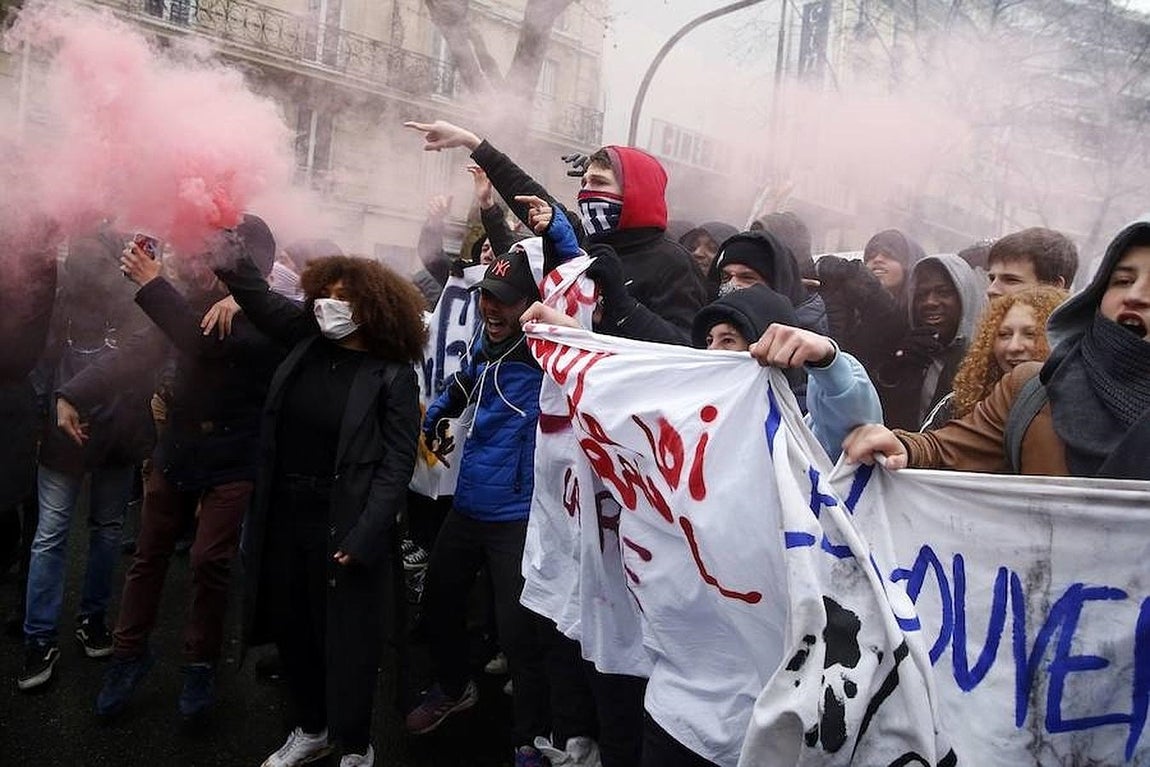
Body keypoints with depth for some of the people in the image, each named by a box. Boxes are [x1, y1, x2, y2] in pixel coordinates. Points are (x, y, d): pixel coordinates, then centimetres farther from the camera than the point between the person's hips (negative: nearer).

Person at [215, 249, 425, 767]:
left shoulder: (392, 374, -11)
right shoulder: (307, 341, 3)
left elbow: (397, 462, -13)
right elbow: (256, 293, 9)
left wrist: (363, 538, -18)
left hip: (345, 525, -5)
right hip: (284, 515, 6)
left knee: (347, 638, 8)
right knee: (293, 628, 18)